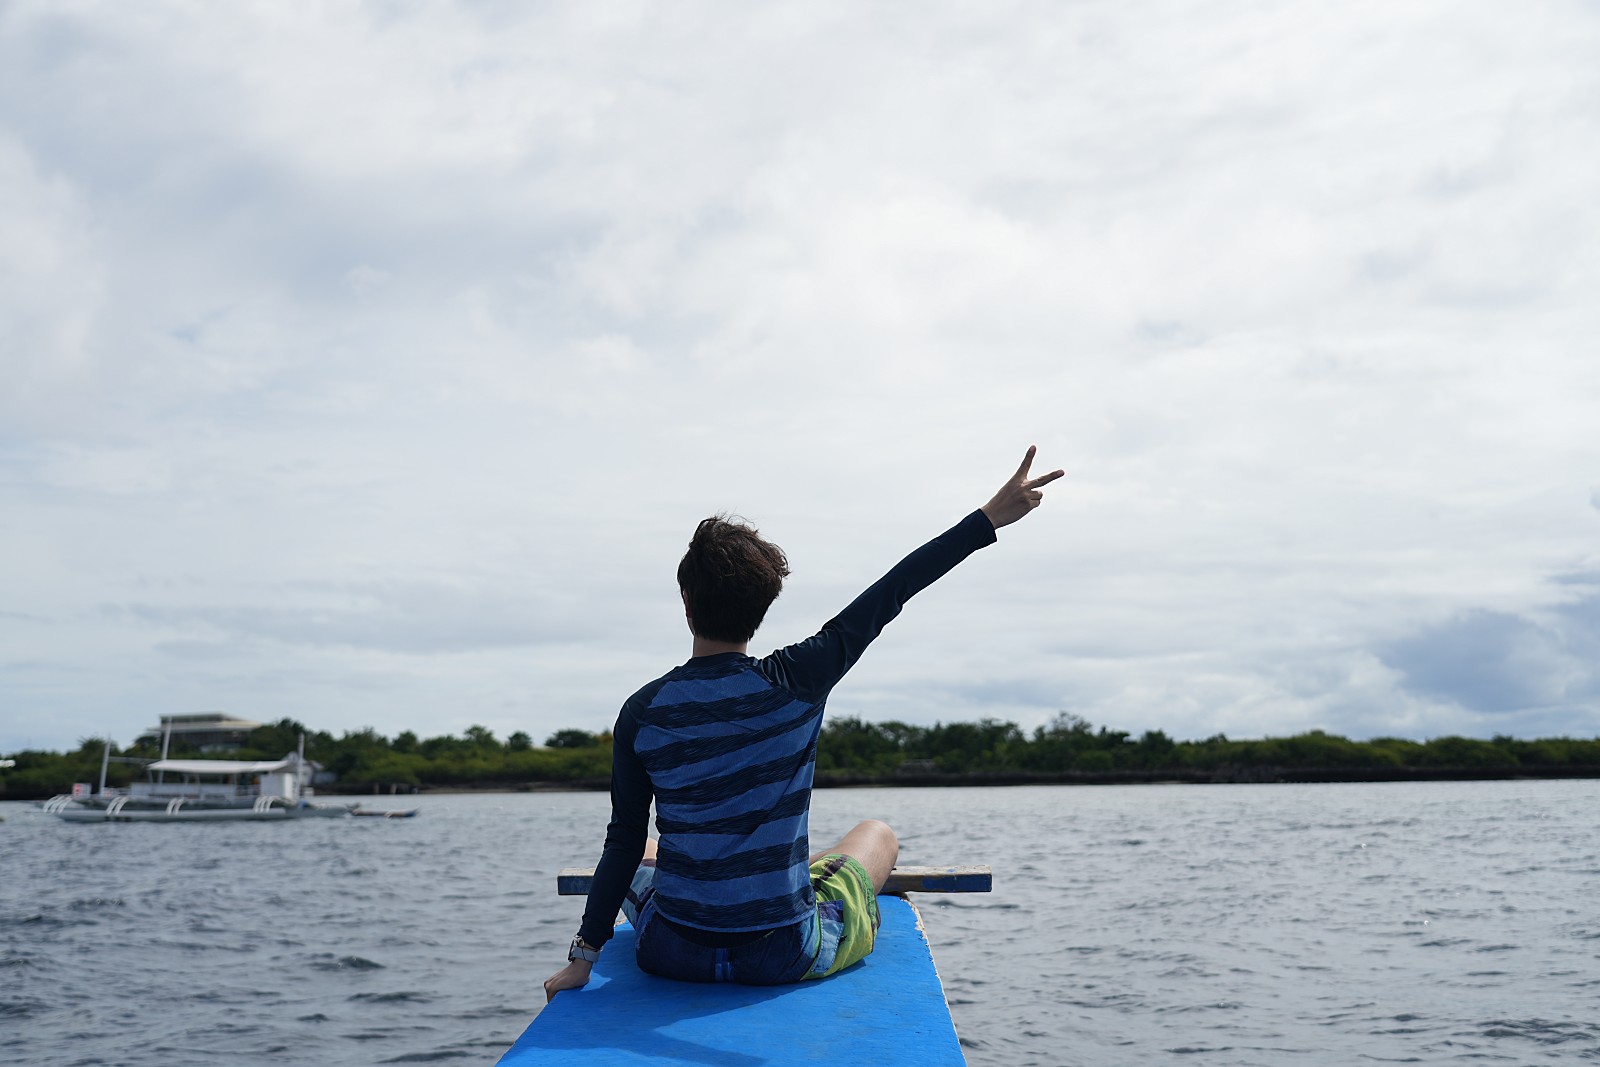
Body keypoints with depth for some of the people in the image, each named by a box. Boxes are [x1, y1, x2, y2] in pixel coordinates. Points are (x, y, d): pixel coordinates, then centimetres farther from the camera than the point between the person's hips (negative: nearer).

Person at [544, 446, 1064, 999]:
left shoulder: (641, 713, -10)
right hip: (785, 959, -1)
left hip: (671, 953, 2)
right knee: (877, 833, 28)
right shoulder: (795, 683, -16)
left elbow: (625, 842, -6)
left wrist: (584, 955, 3)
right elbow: (890, 593, -12)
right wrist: (990, 517, -5)